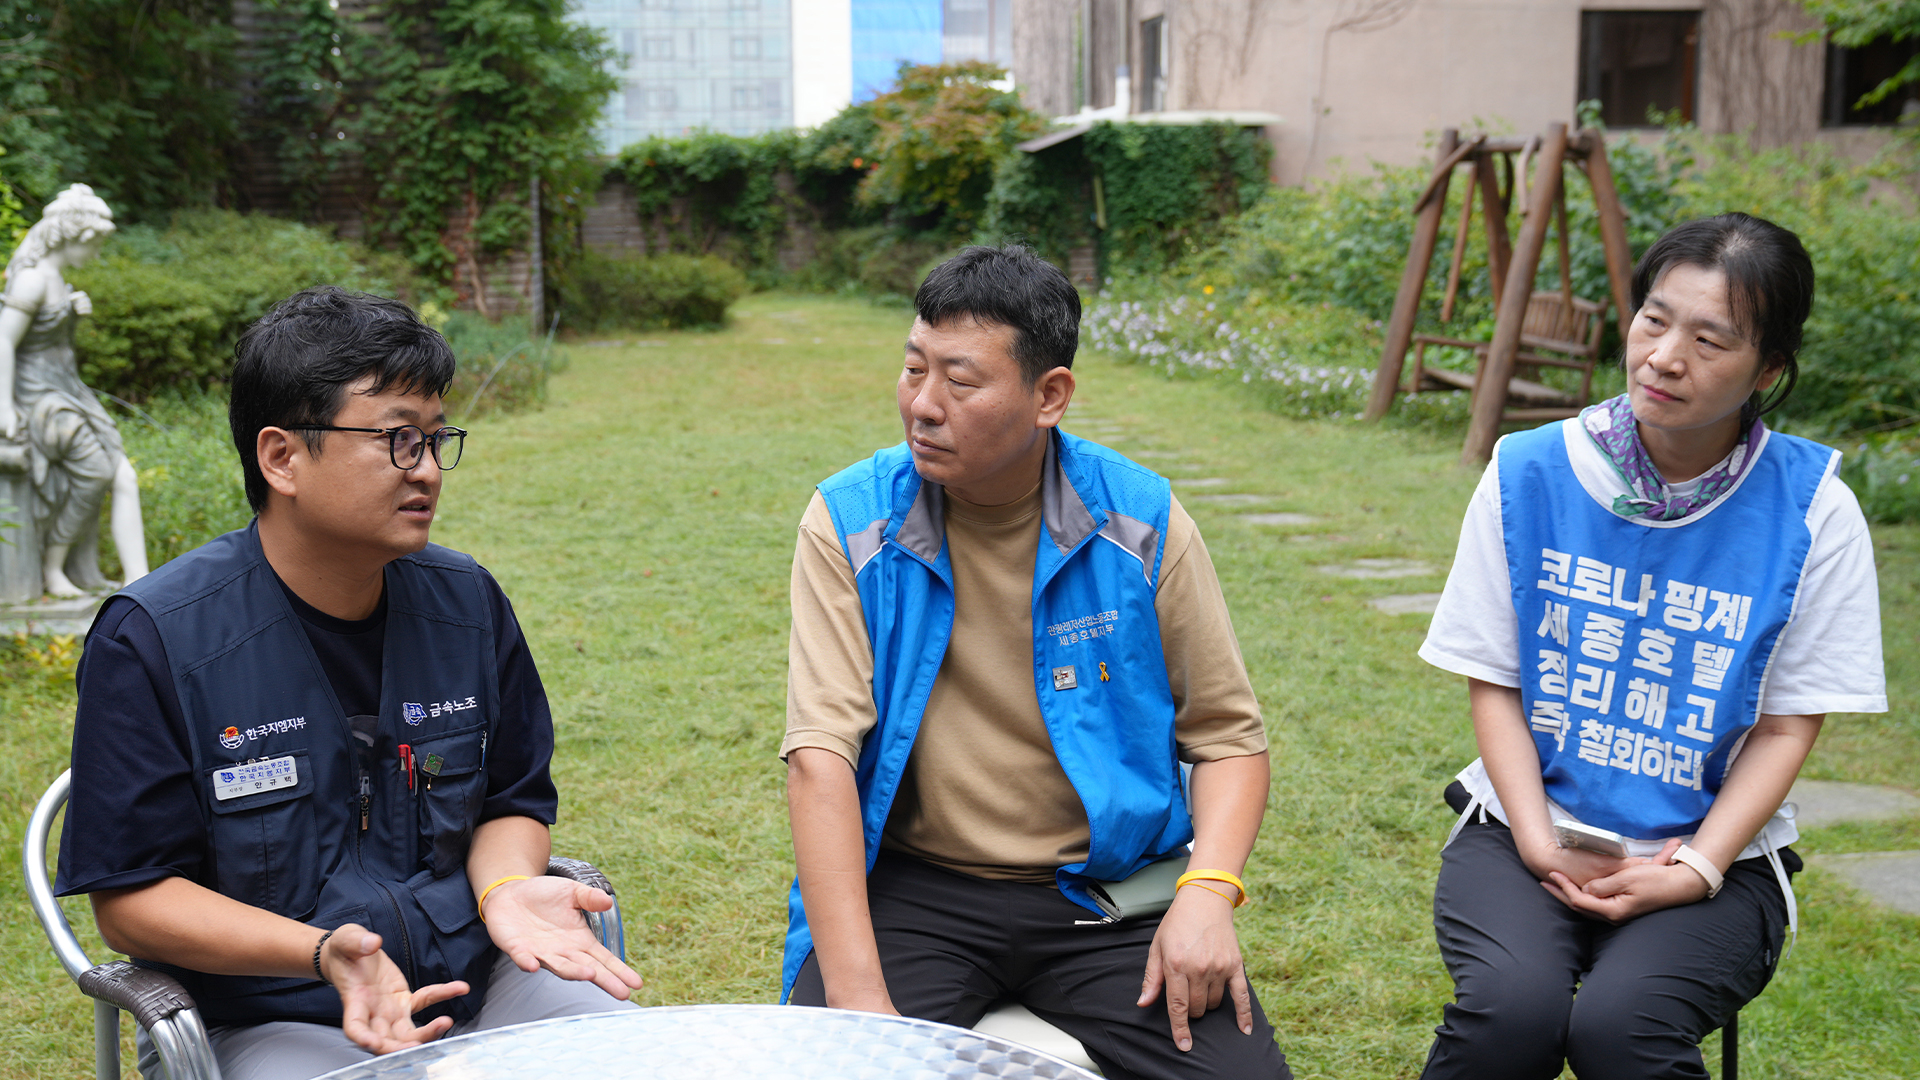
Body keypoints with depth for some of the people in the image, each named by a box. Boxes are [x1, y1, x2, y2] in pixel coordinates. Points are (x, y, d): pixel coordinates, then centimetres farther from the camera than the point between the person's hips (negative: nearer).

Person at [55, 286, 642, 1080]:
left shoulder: (465, 602, 4)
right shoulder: (154, 639, -10)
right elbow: (130, 896, -9)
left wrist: (505, 888, -9)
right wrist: (320, 951, -23)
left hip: (472, 986, 4)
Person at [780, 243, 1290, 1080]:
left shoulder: (1140, 522, -3)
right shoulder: (851, 522, -7)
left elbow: (1227, 735, 4)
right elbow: (820, 755, -14)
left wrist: (1209, 892, -15)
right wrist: (856, 994, -23)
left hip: (1101, 888, 1)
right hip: (912, 887, -1)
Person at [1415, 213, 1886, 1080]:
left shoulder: (1810, 508, -6)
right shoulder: (1528, 473, -4)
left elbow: (1787, 725, -2)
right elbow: (1493, 683, 1)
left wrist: (1693, 870, -14)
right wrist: (1540, 844, -11)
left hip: (1710, 854, 0)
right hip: (1530, 828, 1)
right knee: (1511, 1005, -28)